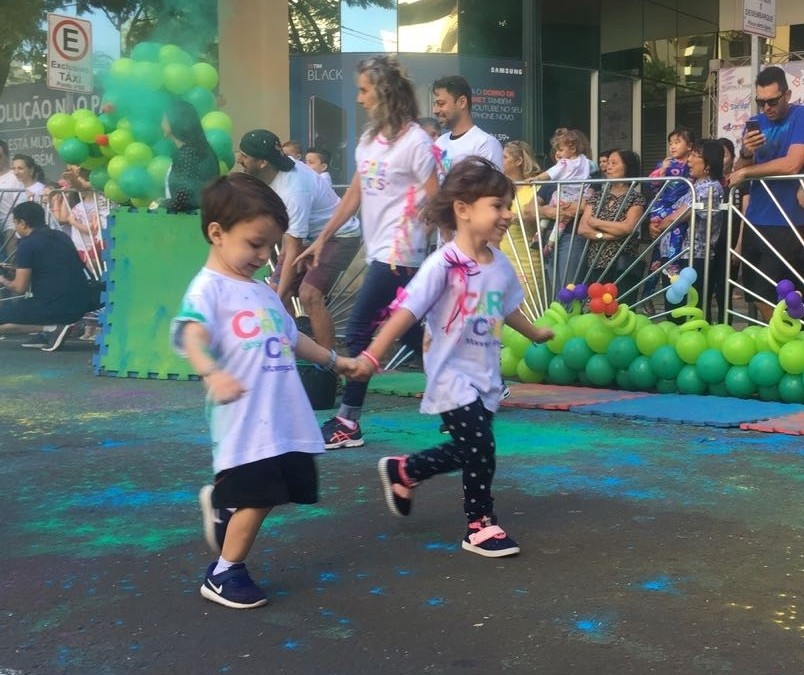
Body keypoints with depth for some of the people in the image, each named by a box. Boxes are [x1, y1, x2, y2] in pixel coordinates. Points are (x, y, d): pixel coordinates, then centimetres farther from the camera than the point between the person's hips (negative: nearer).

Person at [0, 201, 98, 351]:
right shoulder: (61, 236, 14)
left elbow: (20, 288, -4)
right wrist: (20, 272, 29)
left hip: (55, 308, -8)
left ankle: (51, 328, -7)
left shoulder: (27, 245, -7)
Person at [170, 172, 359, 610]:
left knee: (290, 489, 15)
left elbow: (290, 337, 32)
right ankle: (224, 574, 17)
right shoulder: (208, 287, -11)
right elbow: (193, 336, -29)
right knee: (257, 498, -4)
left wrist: (332, 360, 37)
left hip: (286, 418, 9)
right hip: (245, 420, -9)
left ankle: (220, 503, 38)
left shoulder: (262, 291, 17)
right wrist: (213, 374, -48)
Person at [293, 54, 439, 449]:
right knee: (411, 335, 13)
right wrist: (322, 238, 16)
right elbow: (354, 194, 17)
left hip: (398, 253, -8)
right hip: (377, 250, 8)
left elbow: (435, 202, -11)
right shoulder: (368, 138, 13)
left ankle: (348, 422, 0)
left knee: (358, 331, -9)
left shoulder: (415, 141, -10)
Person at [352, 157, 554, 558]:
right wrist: (372, 356, -27)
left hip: (485, 376, 8)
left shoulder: (500, 265, 2)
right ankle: (481, 525, 17)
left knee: (467, 452, 16)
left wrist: (535, 334, 38)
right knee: (481, 452, -5)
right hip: (452, 376, -7)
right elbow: (408, 310, -22)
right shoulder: (444, 264, -20)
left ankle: (402, 471, 38)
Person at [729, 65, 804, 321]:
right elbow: (737, 173, 10)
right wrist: (746, 153, -13)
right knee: (756, 294, 9)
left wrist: (746, 172, -6)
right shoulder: (755, 123, 11)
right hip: (755, 222, 6)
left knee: (766, 296, -7)